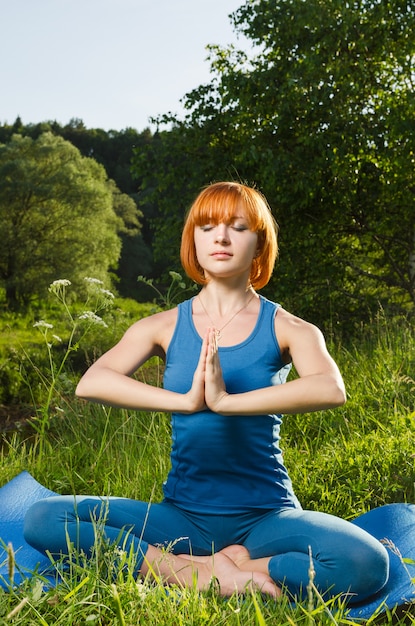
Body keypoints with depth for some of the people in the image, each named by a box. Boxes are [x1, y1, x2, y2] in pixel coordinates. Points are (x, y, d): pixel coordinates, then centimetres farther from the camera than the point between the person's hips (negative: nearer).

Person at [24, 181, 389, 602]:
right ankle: (214, 577, -18)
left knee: (366, 564, -30)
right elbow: (90, 383, -14)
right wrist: (185, 400, -28)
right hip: (182, 516, 2)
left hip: (266, 517, -1)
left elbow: (331, 389, -22)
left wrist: (226, 401, -31)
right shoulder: (164, 327, 4)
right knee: (43, 521, -18)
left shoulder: (286, 329, 0)